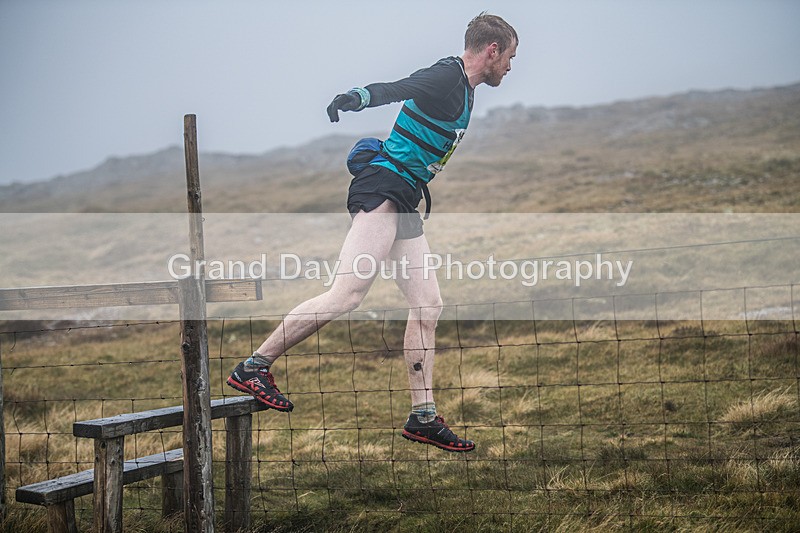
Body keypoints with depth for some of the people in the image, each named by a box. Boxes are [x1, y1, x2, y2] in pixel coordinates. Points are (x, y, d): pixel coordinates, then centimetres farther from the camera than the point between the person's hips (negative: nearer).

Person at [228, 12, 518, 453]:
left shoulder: (464, 92, 22)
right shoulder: (448, 75, -8)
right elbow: (397, 89, -26)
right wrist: (355, 98, -43)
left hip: (403, 204, 10)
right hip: (382, 192, -10)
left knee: (428, 306, 6)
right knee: (347, 295, -19)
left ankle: (423, 416, 10)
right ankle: (254, 367, -11)